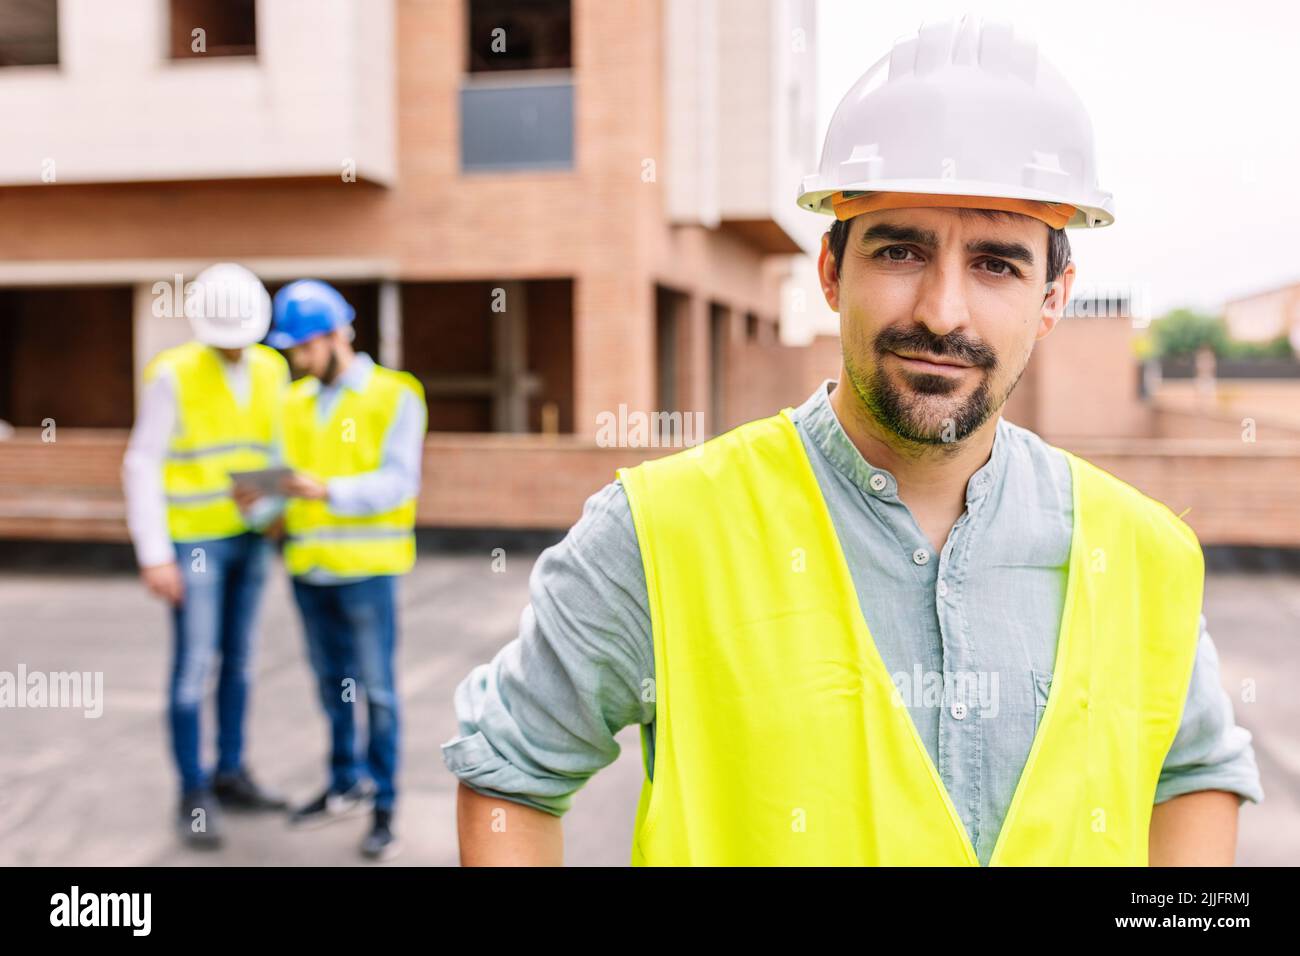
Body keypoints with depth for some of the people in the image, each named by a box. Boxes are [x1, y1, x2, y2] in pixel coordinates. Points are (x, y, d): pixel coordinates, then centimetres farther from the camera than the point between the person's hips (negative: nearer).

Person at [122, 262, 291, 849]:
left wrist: (280, 508, -5)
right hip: (192, 540, -5)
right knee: (194, 665, -4)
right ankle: (195, 797, 7)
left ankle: (230, 775, 25)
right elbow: (141, 467, -13)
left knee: (239, 658, 12)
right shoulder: (172, 375, -14)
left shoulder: (270, 370, 2)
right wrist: (154, 555, -17)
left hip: (249, 537, 5)